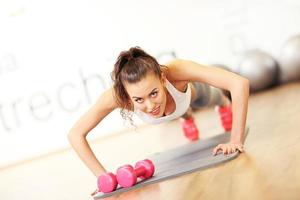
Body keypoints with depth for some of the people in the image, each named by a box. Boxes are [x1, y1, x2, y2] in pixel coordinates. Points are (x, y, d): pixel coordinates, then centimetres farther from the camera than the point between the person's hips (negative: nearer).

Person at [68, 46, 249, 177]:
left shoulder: (174, 72, -54)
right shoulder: (116, 96, -49)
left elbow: (240, 83, -57)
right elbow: (76, 134, -38)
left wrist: (236, 141, -55)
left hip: (189, 91, -2)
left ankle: (224, 104, 72)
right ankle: (187, 117, 76)